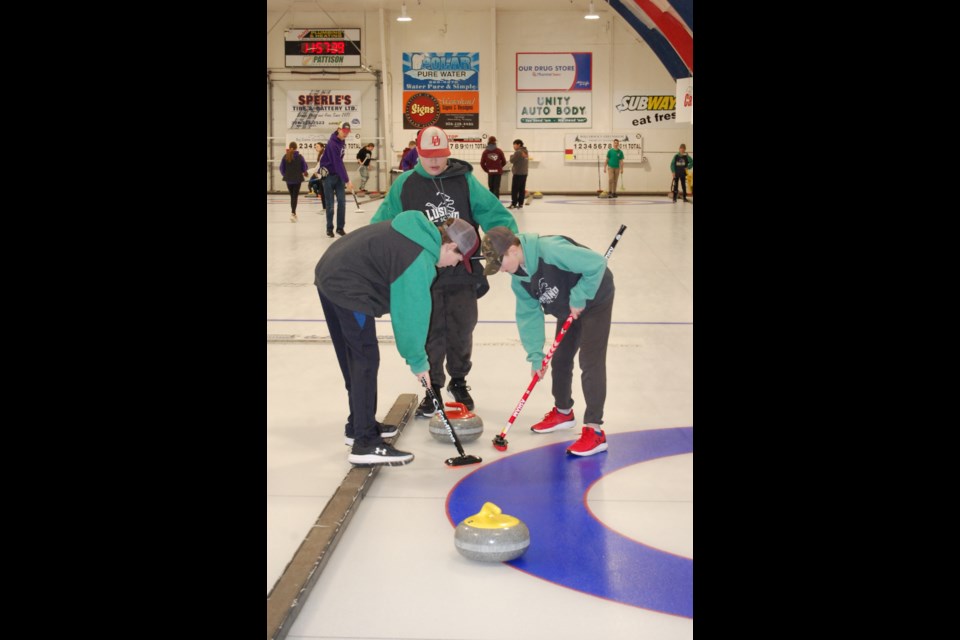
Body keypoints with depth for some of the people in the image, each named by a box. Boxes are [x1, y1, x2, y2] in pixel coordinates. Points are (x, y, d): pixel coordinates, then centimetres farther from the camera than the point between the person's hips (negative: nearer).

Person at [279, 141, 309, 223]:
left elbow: (281, 168, 1)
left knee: (292, 196, 17)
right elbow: (305, 167, 1)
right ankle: (293, 213, -17)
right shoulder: (299, 156, -8)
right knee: (295, 196, -2)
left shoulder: (285, 156, -3)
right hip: (297, 179, -3)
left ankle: (293, 213, 25)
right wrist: (303, 172, 23)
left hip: (288, 179, 3)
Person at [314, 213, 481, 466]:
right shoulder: (419, 260, -21)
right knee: (365, 362, -7)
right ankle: (365, 444, -6)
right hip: (348, 289, -11)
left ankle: (360, 425, 32)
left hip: (330, 275, 11)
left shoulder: (420, 230, 8)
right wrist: (418, 362, -6)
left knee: (354, 359, 19)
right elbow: (411, 314, -17)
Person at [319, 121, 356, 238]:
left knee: (342, 201, 0)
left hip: (338, 174, 7)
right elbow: (338, 164, -27)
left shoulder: (341, 141, 4)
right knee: (330, 203, -2)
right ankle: (329, 229, 9)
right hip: (328, 175, -7)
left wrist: (344, 178, 15)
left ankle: (340, 227, 7)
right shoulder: (332, 144, -23)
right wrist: (347, 181, -29)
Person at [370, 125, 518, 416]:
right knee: (431, 334, 5)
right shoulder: (404, 185, 0)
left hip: (463, 274, 1)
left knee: (461, 331, 12)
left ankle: (458, 382, 34)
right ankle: (433, 389, 21)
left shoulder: (465, 180, 0)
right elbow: (381, 228, 4)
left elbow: (493, 212, -6)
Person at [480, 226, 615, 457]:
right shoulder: (518, 277, -10)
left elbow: (597, 264, -35)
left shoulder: (550, 250, -36)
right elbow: (528, 314, -6)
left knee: (590, 361, -13)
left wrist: (579, 299, -28)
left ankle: (594, 430, -12)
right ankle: (563, 412, 37)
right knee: (560, 358, 14)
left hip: (595, 300, -8)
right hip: (568, 309, 8)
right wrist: (535, 355, -12)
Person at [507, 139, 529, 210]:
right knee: (522, 189, 8)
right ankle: (520, 204, 8)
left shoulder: (518, 152, -14)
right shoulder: (526, 152, 14)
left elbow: (512, 160, -13)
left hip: (518, 173, -8)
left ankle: (513, 204, -7)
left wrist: (511, 156, 8)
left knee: (514, 189, -5)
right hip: (524, 173, 8)